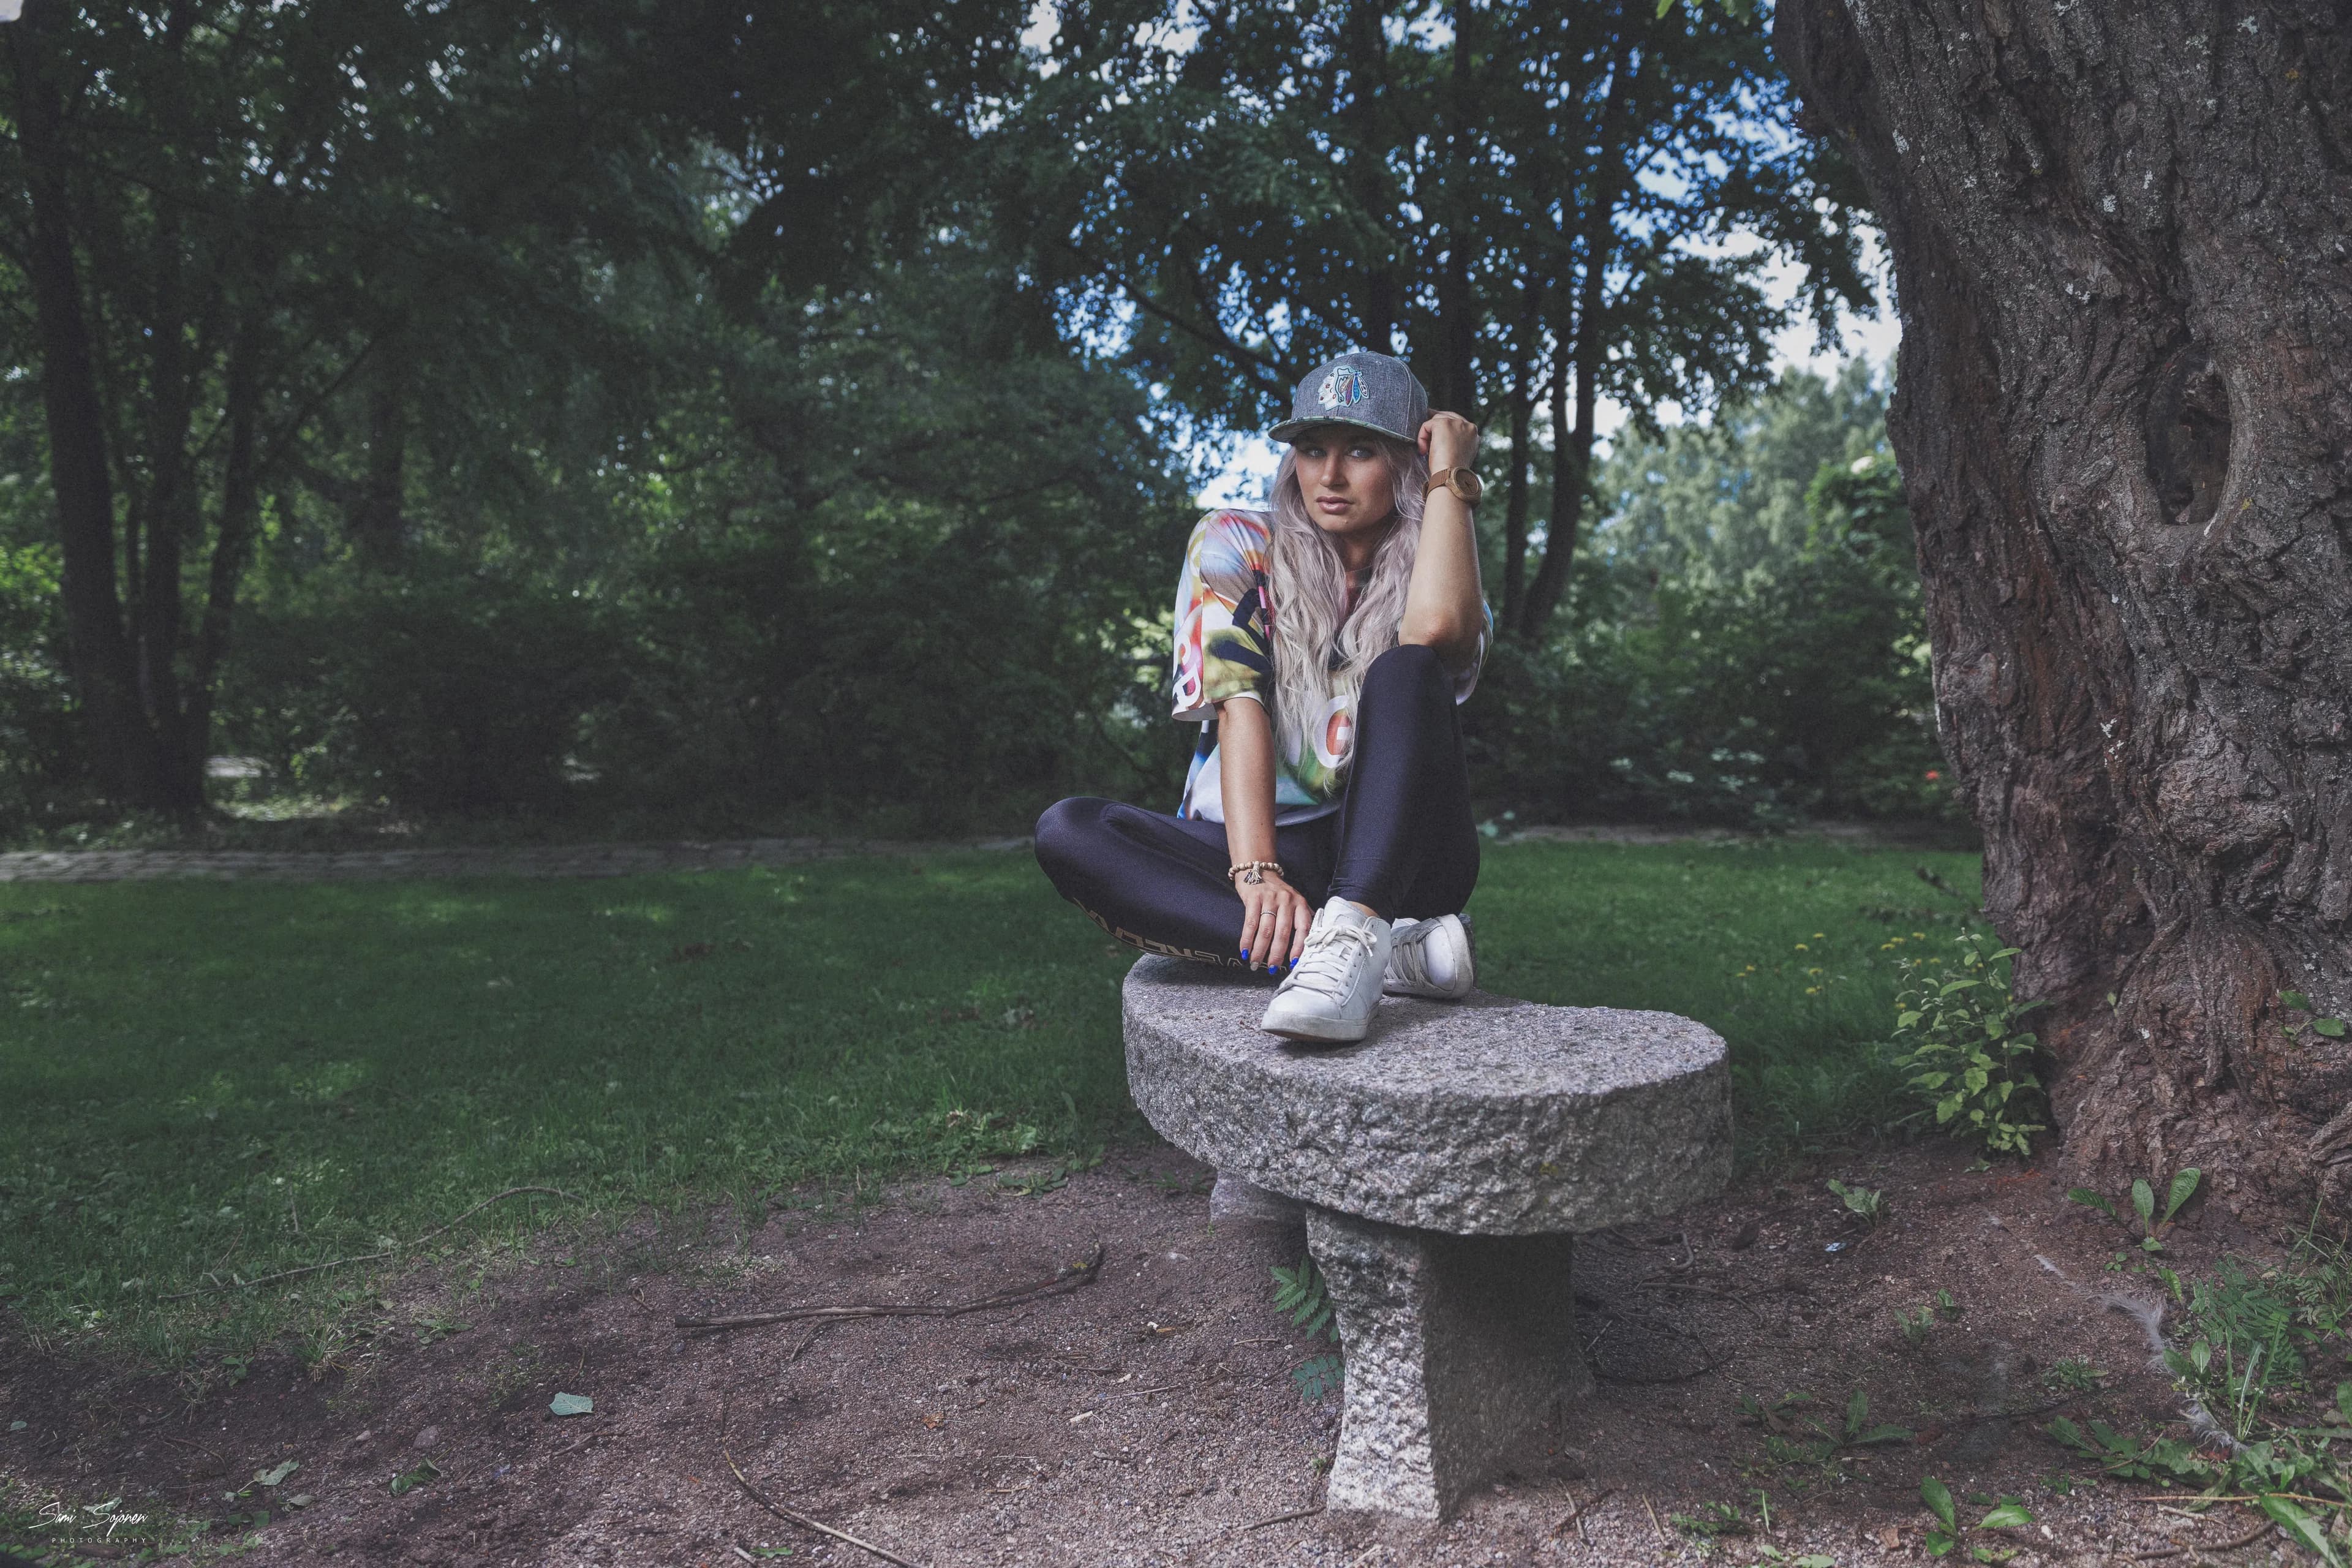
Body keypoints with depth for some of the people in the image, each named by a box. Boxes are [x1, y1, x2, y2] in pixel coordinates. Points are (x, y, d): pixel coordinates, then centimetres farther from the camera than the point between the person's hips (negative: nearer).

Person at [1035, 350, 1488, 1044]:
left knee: (1404, 667, -25)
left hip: (1392, 859, 0)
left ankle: (1353, 936, -45)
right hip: (1251, 847, 1)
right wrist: (1257, 872, -27)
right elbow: (1240, 706, -13)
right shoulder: (1236, 545, 3)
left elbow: (1437, 629, -25)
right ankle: (1389, 954, -36)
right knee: (1068, 831, -26)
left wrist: (1450, 474, -10)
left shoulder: (1427, 572, 4)